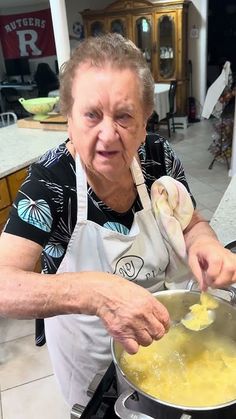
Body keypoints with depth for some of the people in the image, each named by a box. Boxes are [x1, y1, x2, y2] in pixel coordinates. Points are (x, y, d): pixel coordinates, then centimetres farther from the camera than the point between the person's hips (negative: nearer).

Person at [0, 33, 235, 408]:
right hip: (85, 344, -2)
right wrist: (93, 291, -51)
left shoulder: (159, 157, -18)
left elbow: (191, 224, -3)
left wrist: (204, 243, -26)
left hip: (155, 331, 3)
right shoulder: (49, 181, -28)